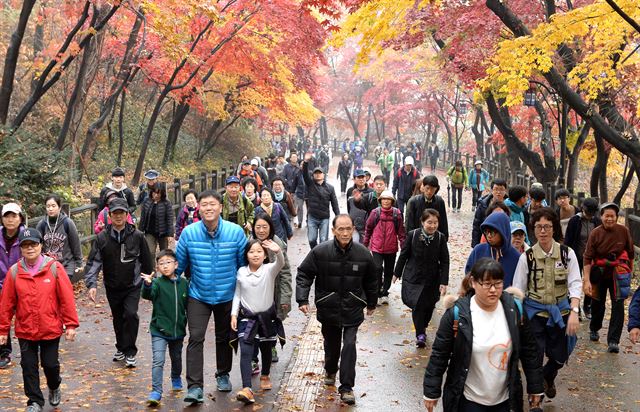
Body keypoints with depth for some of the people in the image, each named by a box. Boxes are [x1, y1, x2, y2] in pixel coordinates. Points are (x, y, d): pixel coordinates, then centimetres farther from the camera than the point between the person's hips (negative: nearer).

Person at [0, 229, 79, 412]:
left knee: (50, 364, 8)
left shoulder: (55, 268, -10)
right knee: (29, 366, 7)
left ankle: (54, 388, 39)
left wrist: (70, 324, -8)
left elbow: (66, 298, -8)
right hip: (25, 330, 1)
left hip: (51, 328, -1)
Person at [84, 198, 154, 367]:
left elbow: (146, 260, 2)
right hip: (112, 287, 2)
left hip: (132, 285, -2)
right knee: (118, 318, 15)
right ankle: (121, 348, 35)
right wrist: (91, 283, -22)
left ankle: (130, 351, -2)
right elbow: (94, 261, -9)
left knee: (131, 314, -16)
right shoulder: (102, 237, -5)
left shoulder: (137, 235, -7)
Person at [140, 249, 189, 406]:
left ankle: (176, 379, 49)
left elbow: (188, 305, 8)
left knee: (176, 358, 23)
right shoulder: (157, 283, -11)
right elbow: (147, 295, -31)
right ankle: (156, 391, -8)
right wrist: (147, 284, -52)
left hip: (178, 330, 4)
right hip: (159, 330, -4)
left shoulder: (184, 283, -1)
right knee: (158, 361, -12)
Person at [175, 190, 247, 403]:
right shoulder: (189, 233, -11)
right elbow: (179, 264, 0)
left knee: (224, 338, 18)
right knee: (195, 339, -13)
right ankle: (195, 387, -11)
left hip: (227, 296, 1)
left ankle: (223, 375, 39)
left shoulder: (236, 232, -13)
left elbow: (244, 264, -2)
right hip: (198, 296, -1)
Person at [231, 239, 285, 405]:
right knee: (245, 352, -13)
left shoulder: (269, 270, -10)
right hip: (247, 318, 0)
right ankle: (247, 389, -19)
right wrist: (234, 314, 0)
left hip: (266, 317, 0)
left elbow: (280, 263, -33)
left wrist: (278, 251, -54)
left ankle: (265, 376, 44)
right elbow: (237, 295, 7)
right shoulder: (241, 272, -2)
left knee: (266, 349, 18)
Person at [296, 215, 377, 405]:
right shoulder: (320, 252, -14)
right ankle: (330, 370, 48)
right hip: (328, 309, 0)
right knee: (331, 343, 18)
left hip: (352, 309, 0)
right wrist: (302, 299, -15)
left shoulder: (363, 253, -7)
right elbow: (304, 274, -5)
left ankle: (346, 387, 0)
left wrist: (371, 303, 18)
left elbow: (371, 281, 9)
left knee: (350, 345, -8)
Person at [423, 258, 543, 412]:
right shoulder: (457, 314, -15)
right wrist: (431, 392, -5)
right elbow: (439, 355, -8)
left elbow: (529, 351, 3)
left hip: (505, 399, 3)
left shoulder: (514, 309, -6)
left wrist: (535, 388, 7)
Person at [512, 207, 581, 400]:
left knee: (560, 356, 15)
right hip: (535, 311, -1)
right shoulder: (526, 257, -9)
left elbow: (575, 284, -10)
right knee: (534, 358, 0)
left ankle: (548, 377, 50)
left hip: (560, 311, 2)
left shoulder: (567, 254, -7)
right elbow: (518, 290, -3)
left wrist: (574, 312, -22)